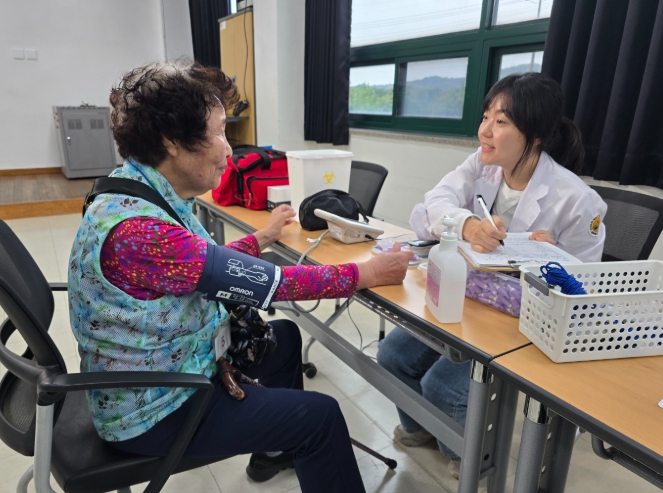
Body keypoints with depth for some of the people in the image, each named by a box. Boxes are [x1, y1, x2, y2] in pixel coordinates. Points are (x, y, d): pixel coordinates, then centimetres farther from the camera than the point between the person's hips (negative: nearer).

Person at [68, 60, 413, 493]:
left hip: (173, 361, 9)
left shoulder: (149, 194, -3)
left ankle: (274, 450, 40)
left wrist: (263, 238, 20)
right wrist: (368, 274, -18)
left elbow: (206, 266, 9)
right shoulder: (137, 229, -33)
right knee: (321, 417, -5)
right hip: (152, 412, -9)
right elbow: (266, 283, -29)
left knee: (286, 336, 21)